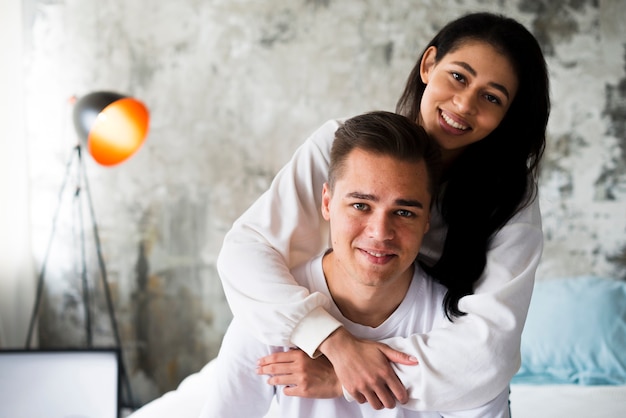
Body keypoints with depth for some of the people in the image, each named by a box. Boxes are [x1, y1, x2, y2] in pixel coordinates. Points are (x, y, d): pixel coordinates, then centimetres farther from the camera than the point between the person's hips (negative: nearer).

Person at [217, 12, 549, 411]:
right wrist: (336, 342, -28)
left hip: (445, 400, 0)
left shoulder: (511, 197, -10)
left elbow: (489, 341, -19)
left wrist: (336, 377, -25)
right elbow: (245, 248, -15)